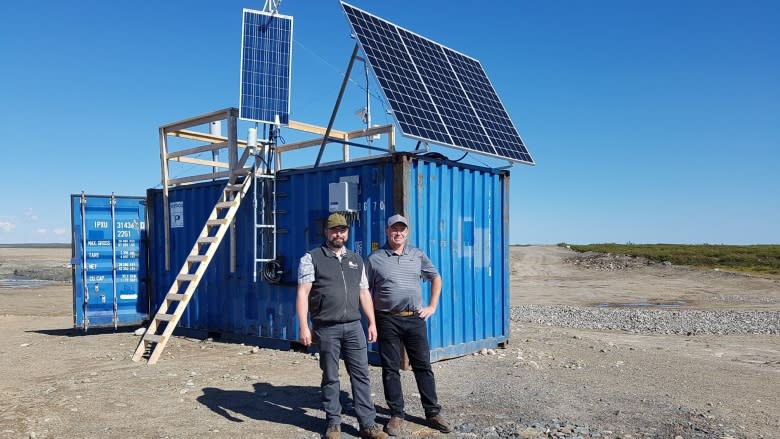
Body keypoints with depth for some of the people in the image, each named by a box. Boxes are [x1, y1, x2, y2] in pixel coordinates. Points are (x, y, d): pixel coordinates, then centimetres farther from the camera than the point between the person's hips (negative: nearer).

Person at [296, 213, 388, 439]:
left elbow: (364, 293, 16)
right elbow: (303, 293, -6)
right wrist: (304, 326, -14)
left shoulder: (356, 260, 15)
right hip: (326, 328, -3)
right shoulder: (311, 258, 0)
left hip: (353, 326, 4)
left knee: (361, 374, 4)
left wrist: (372, 323, 11)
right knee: (330, 377, 7)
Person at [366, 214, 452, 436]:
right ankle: (396, 415, 18)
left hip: (415, 318, 2)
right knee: (390, 369, 5)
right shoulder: (375, 259, 1)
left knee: (423, 366, 6)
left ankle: (433, 413, 17)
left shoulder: (417, 255, 8)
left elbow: (436, 278, 18)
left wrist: (432, 306, 9)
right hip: (387, 320, -2)